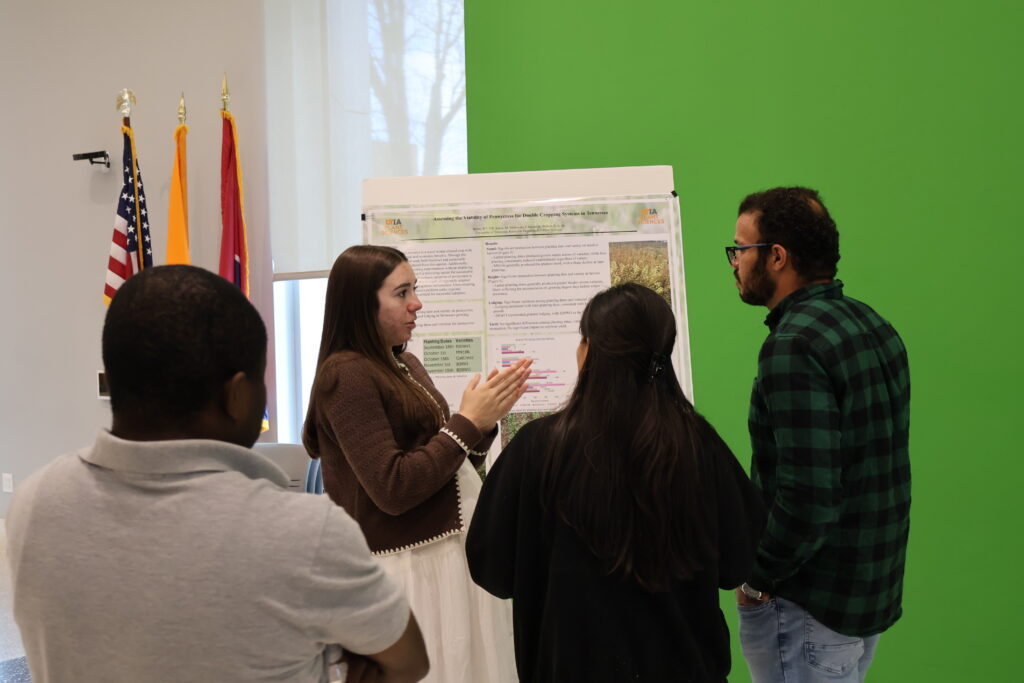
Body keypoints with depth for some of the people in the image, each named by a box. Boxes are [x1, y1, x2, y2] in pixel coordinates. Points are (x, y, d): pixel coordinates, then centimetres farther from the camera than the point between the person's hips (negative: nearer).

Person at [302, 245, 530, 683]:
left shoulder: (406, 365, 11)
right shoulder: (345, 374, -15)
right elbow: (393, 488, -20)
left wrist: (484, 418, -4)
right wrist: (468, 421, -16)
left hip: (451, 548, 8)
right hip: (409, 565, -8)